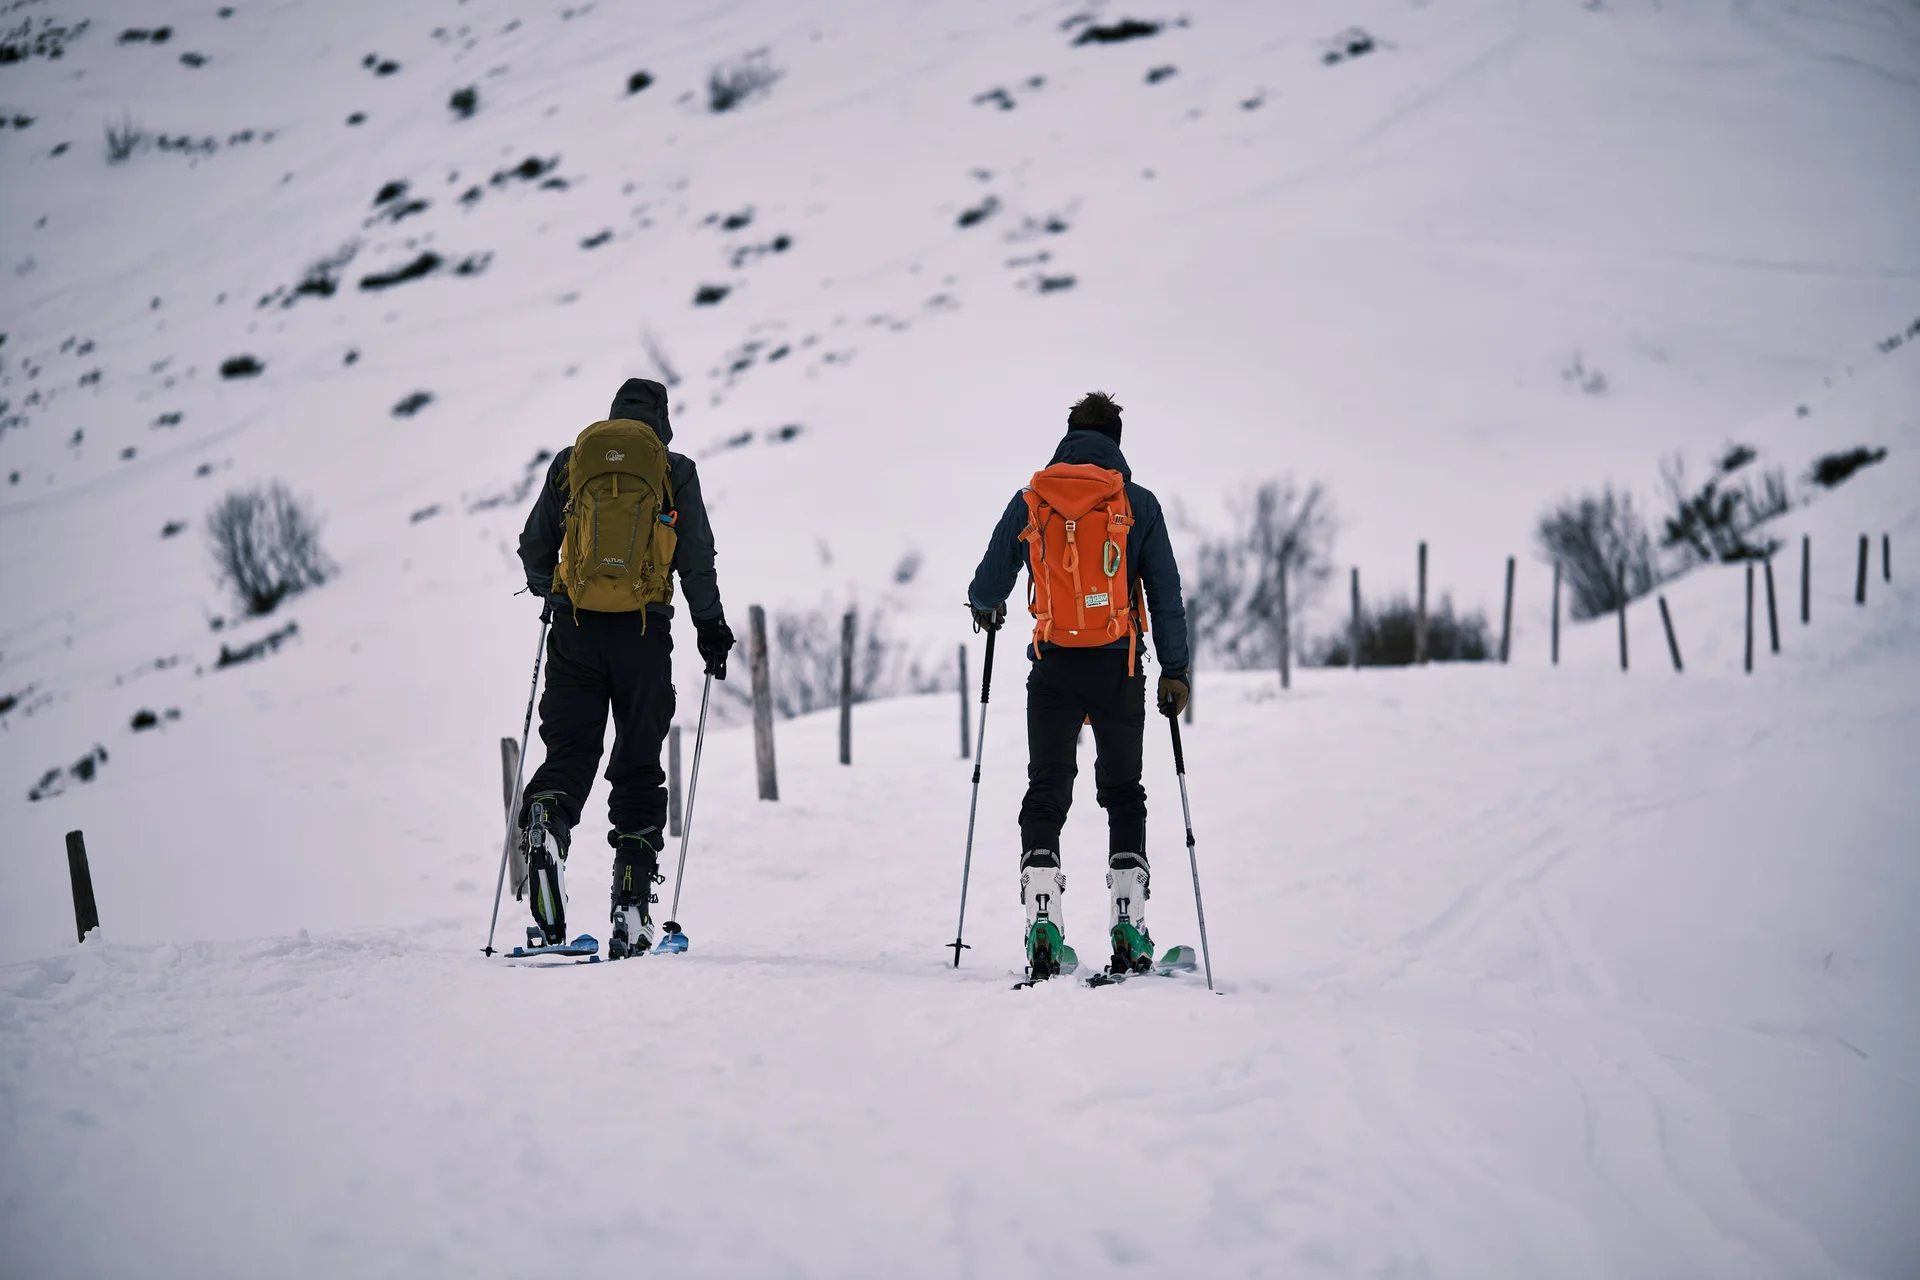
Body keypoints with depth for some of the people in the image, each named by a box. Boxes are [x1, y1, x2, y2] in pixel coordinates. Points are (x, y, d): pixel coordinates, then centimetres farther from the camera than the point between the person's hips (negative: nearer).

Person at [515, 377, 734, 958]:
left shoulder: (570, 462, 9)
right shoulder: (673, 471, 3)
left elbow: (533, 549, 13)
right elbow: (698, 562, 1)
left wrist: (550, 594, 32)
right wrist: (712, 628, 14)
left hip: (575, 627, 1)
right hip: (645, 633, -1)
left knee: (569, 750, 7)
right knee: (638, 768, 7)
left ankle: (546, 818, -27)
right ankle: (632, 905, 3)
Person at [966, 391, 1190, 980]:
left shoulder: (1030, 502, 4)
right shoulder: (1137, 505, 1)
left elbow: (989, 584, 9)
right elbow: (1166, 594, 1)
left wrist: (985, 607, 32)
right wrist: (1175, 670, 6)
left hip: (1055, 667, 1)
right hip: (1119, 668, 0)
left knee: (1046, 794, 7)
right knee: (1123, 794, 10)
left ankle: (1043, 927, -6)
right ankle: (1129, 930, 3)